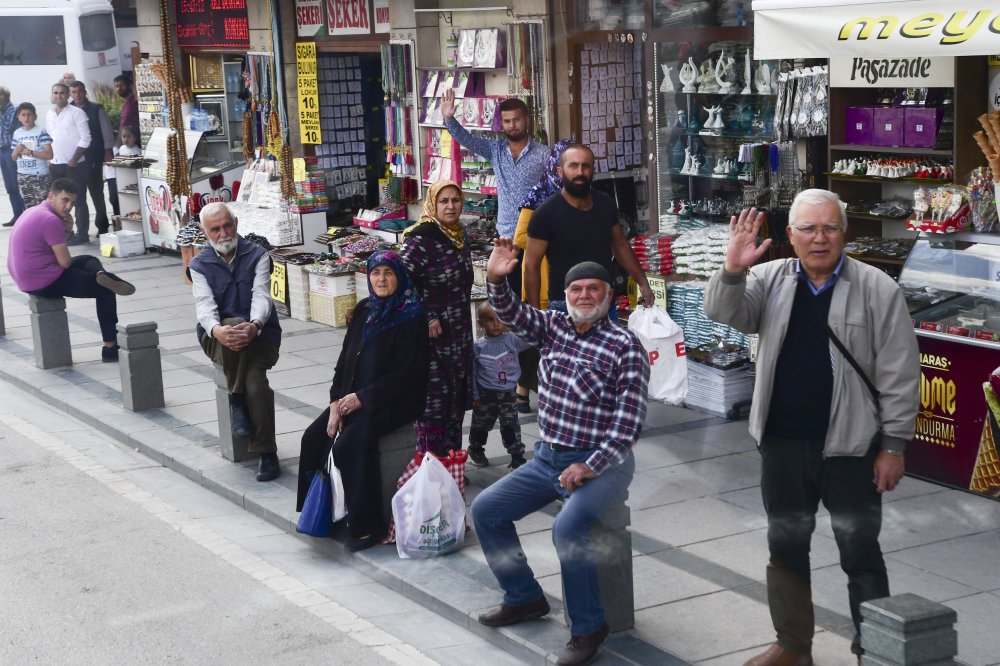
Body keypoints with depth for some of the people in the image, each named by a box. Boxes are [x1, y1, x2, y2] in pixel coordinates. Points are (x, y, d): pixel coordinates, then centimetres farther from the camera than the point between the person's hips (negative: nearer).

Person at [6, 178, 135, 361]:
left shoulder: (34, 211, 11)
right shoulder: (50, 219, -20)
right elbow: (65, 262, -17)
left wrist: (65, 229, 1)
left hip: (26, 278, 9)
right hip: (45, 282, -9)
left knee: (89, 260, 26)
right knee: (105, 291, 4)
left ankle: (101, 276, -2)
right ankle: (110, 347, 3)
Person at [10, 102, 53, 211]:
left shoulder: (41, 131, -7)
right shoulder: (17, 133, 8)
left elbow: (49, 154, -15)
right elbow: (13, 157, 15)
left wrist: (29, 152, -16)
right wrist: (16, 152, -8)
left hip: (39, 176, -5)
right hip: (22, 176, 5)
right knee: (29, 207, 11)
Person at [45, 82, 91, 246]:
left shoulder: (77, 113, -6)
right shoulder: (49, 115, 12)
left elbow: (85, 139, -10)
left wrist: (74, 160, -14)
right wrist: (49, 159, 8)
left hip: (74, 164, -6)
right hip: (55, 165, 6)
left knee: (79, 200, -4)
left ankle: (82, 234, -1)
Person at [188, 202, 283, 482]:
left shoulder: (257, 256, 3)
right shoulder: (199, 265, 7)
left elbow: (261, 296, -12)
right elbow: (204, 305, -9)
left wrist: (255, 325, -35)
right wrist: (217, 330, -33)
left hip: (260, 333, -1)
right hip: (217, 337, 1)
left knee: (255, 376, -31)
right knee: (234, 325, -36)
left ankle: (267, 454, -25)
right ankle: (237, 401, -23)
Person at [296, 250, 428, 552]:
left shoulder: (411, 316, -10)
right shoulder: (364, 311, 11)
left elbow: (405, 374, -14)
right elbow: (345, 358, 11)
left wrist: (361, 398, -15)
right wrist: (337, 401, -2)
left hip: (395, 401, -7)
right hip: (352, 397, 7)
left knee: (350, 443, -27)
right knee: (314, 437, -9)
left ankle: (368, 525, -16)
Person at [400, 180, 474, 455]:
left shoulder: (459, 235, 11)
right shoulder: (421, 237, -15)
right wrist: (426, 319, -19)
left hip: (459, 335, 8)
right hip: (432, 336, -8)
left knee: (456, 401, 14)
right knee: (433, 400, -3)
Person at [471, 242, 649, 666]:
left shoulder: (625, 346, -11)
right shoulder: (553, 326, 7)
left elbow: (629, 416, -16)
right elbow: (511, 314, -3)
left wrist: (591, 466, -22)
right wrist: (495, 279, -24)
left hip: (600, 463, -7)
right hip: (547, 457, 7)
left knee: (567, 527, -31)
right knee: (485, 510, 2)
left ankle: (588, 628, -13)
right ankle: (525, 598, 18)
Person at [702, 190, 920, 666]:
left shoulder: (878, 290, -6)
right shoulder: (771, 280, 4)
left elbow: (899, 375, -5)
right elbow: (723, 313, -7)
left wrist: (893, 446, -7)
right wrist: (733, 270, -25)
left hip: (850, 446, -4)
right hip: (782, 444, 4)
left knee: (860, 553, 6)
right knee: (785, 547, 14)